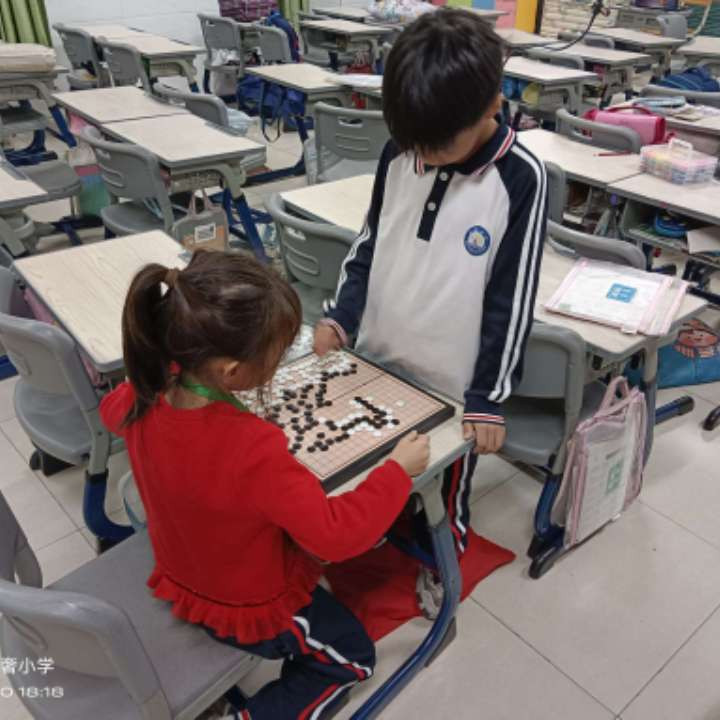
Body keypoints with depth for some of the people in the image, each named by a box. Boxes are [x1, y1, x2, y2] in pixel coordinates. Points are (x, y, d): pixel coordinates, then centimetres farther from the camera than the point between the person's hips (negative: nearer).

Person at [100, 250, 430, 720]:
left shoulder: (143, 397, -20)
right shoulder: (252, 451, -42)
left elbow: (111, 410, 6)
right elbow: (336, 535, -33)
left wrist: (165, 366, 5)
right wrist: (399, 470, -21)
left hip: (180, 575, 7)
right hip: (250, 607, -7)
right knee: (353, 658, 19)